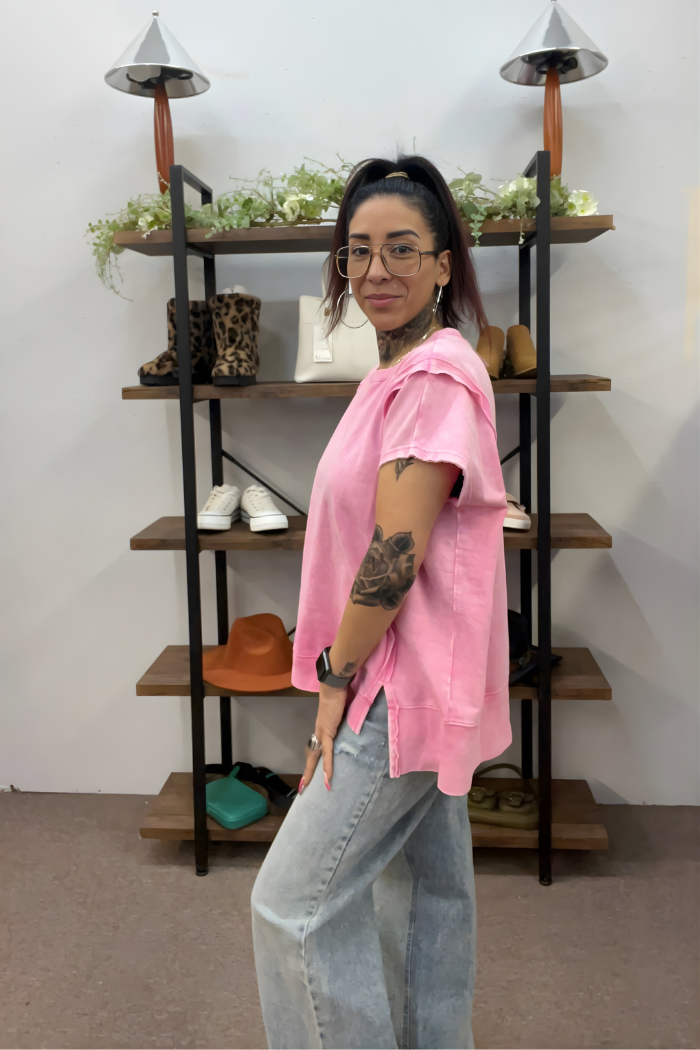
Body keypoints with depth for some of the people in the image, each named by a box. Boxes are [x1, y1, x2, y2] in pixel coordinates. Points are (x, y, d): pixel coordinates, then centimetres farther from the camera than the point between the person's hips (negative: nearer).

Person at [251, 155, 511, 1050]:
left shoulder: (436, 375, -19)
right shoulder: (400, 372, 13)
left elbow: (396, 554, -23)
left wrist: (337, 674, -12)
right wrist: (347, 673, 15)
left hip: (403, 681, -10)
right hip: (406, 678, 10)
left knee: (294, 901, -1)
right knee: (426, 888, 21)